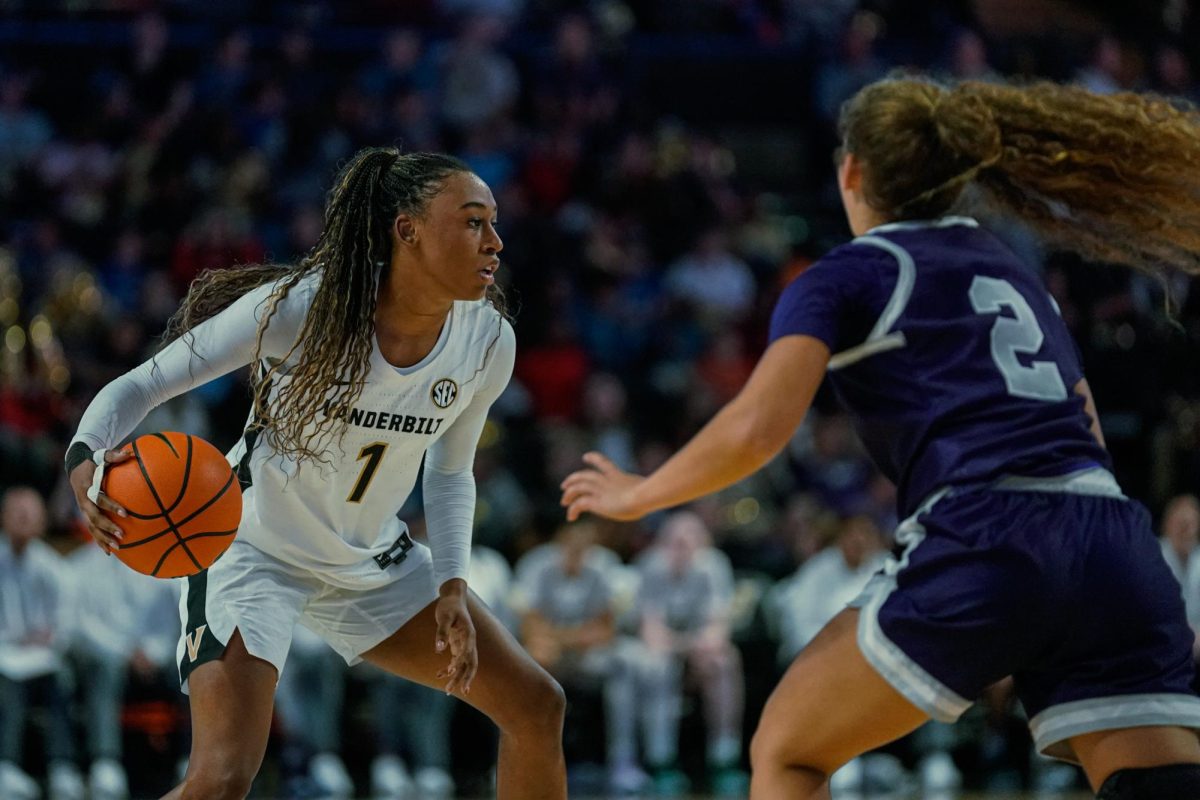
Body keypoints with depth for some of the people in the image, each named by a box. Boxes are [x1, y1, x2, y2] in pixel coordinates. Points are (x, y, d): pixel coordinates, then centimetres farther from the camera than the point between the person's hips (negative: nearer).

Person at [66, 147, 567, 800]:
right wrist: (84, 459, -40)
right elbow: (141, 386, -20)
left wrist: (452, 587, -5)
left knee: (536, 708, 5)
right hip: (252, 550, -6)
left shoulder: (487, 342, -11)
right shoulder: (300, 307, -27)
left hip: (372, 564, 6)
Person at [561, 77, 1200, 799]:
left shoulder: (842, 279, 10)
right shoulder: (1014, 272, 28)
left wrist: (637, 494, 10)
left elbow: (756, 429, -5)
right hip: (1116, 546, 5)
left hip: (984, 546, -5)